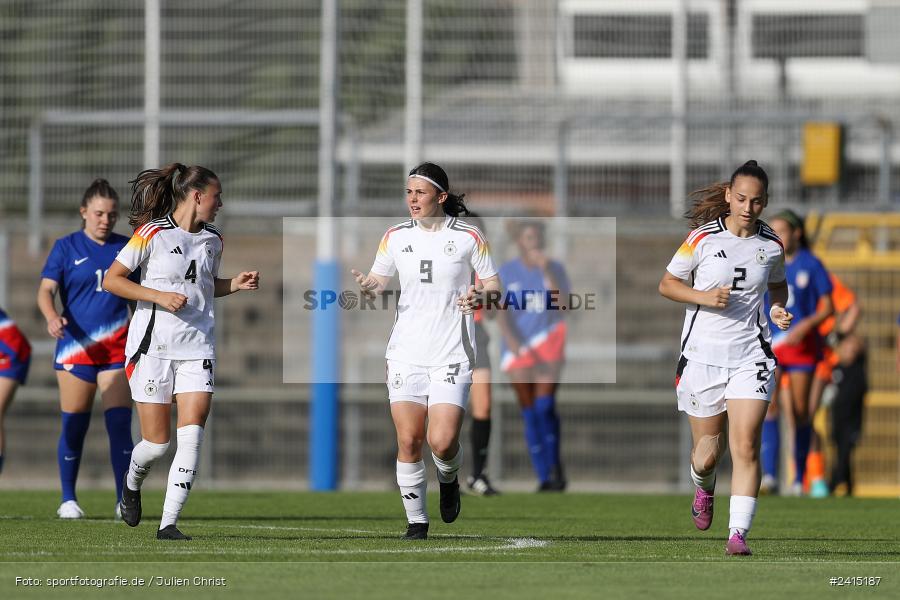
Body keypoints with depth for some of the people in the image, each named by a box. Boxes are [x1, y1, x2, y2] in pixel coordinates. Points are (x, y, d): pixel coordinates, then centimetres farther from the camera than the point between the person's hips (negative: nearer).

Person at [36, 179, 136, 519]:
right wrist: (52, 317, -25)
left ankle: (124, 501, -8)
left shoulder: (125, 248, 9)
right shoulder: (66, 247, 2)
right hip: (75, 347, -1)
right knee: (74, 427, 3)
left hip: (116, 350, 1)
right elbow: (46, 289, -6)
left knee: (120, 424, -9)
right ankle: (68, 500, 16)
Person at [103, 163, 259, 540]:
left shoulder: (213, 240, 11)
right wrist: (159, 296, -16)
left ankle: (168, 523, -11)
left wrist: (235, 284, 8)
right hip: (153, 347, -4)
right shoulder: (153, 233, -7)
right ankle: (132, 484, 35)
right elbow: (112, 280, -6)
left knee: (191, 435, -13)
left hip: (197, 349, 4)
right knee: (156, 443, 0)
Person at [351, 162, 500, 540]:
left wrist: (480, 296, -18)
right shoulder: (396, 237, 6)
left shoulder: (468, 237, -2)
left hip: (452, 355, -3)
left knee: (442, 442, -13)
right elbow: (378, 279, 14)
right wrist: (367, 286, -9)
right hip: (406, 353, 3)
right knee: (408, 442, -3)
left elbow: (494, 286, 5)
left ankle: (449, 480, 22)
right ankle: (416, 521, 10)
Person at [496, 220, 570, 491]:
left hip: (548, 346, -1)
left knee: (545, 406, -17)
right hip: (518, 348, 1)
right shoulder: (506, 273, 0)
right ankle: (544, 479, 7)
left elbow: (562, 305, -11)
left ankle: (555, 467, 2)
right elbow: (502, 314, -6)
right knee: (530, 413, 1)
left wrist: (546, 272, -20)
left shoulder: (554, 268, 1)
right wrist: (515, 344, -21)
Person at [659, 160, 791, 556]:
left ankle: (738, 534, -12)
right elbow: (667, 284, 2)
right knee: (707, 451, 8)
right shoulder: (704, 238, -6)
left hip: (750, 356, 1)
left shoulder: (772, 245, 2)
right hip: (703, 355, -1)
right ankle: (704, 489, 44)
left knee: (746, 446, -13)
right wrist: (704, 296, -15)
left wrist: (778, 309, 0)